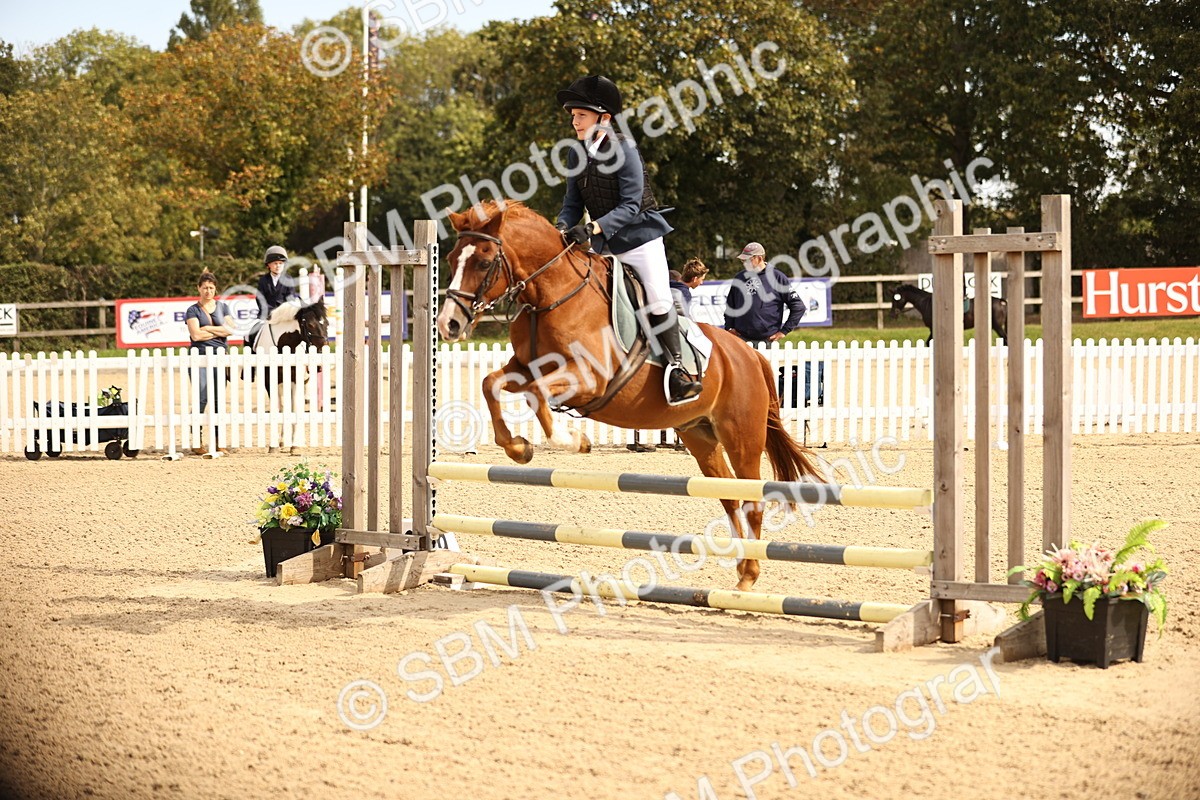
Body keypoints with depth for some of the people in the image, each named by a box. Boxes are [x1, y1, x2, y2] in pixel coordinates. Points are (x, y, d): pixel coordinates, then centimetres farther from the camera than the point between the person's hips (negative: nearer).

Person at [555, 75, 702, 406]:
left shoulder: (623, 149, -16)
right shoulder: (576, 155, 3)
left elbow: (630, 205, -20)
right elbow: (573, 203, 7)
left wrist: (595, 227, -32)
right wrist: (564, 229, -14)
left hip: (639, 234, -6)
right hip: (602, 244, 6)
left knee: (658, 300, -7)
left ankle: (675, 366, 5)